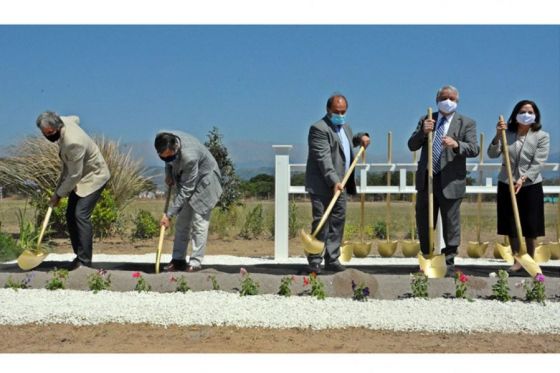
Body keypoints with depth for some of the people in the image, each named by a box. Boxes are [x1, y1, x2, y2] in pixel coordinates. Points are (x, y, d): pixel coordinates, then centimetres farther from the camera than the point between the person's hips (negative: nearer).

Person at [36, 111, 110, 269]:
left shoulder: (73, 143, -35)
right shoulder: (63, 121, -10)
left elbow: (75, 175, -27)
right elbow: (75, 119, 17)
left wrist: (58, 194, -16)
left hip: (94, 177, -10)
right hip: (80, 176, 10)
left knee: (81, 215, -20)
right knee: (70, 216, 6)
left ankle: (85, 261, -18)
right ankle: (79, 255, 13)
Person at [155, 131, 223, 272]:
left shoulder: (189, 157, -40)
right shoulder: (166, 140, -19)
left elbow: (185, 190, -32)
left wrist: (168, 214, -28)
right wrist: (168, 173, -4)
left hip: (204, 182, -8)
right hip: (186, 181, 8)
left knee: (199, 222, -11)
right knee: (182, 222, 6)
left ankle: (196, 262, -6)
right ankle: (178, 260, 11)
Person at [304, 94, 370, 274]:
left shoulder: (344, 127, 17)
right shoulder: (319, 128, -12)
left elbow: (349, 141, 40)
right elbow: (324, 158, -21)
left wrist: (361, 137, 18)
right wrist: (334, 181, -29)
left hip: (340, 184, 9)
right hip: (322, 185, -8)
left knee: (338, 222, 9)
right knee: (321, 222, -9)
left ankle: (332, 260, 15)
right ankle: (314, 262, -5)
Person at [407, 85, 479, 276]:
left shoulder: (466, 123, 1)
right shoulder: (426, 120, 11)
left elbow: (474, 149, -11)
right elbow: (412, 146, 5)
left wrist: (456, 144, -30)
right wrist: (422, 132, -15)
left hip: (450, 181, -4)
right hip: (426, 180, 4)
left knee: (451, 224, 3)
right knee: (423, 223, 12)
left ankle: (449, 264, 12)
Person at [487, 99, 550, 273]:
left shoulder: (542, 137, -4)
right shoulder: (507, 134, 2)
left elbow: (538, 163, -12)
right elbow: (492, 154, -7)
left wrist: (523, 179, -24)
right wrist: (498, 136, -22)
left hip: (531, 185, -2)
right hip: (506, 184, 2)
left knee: (530, 226, 4)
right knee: (511, 226, 5)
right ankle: (518, 260, 15)